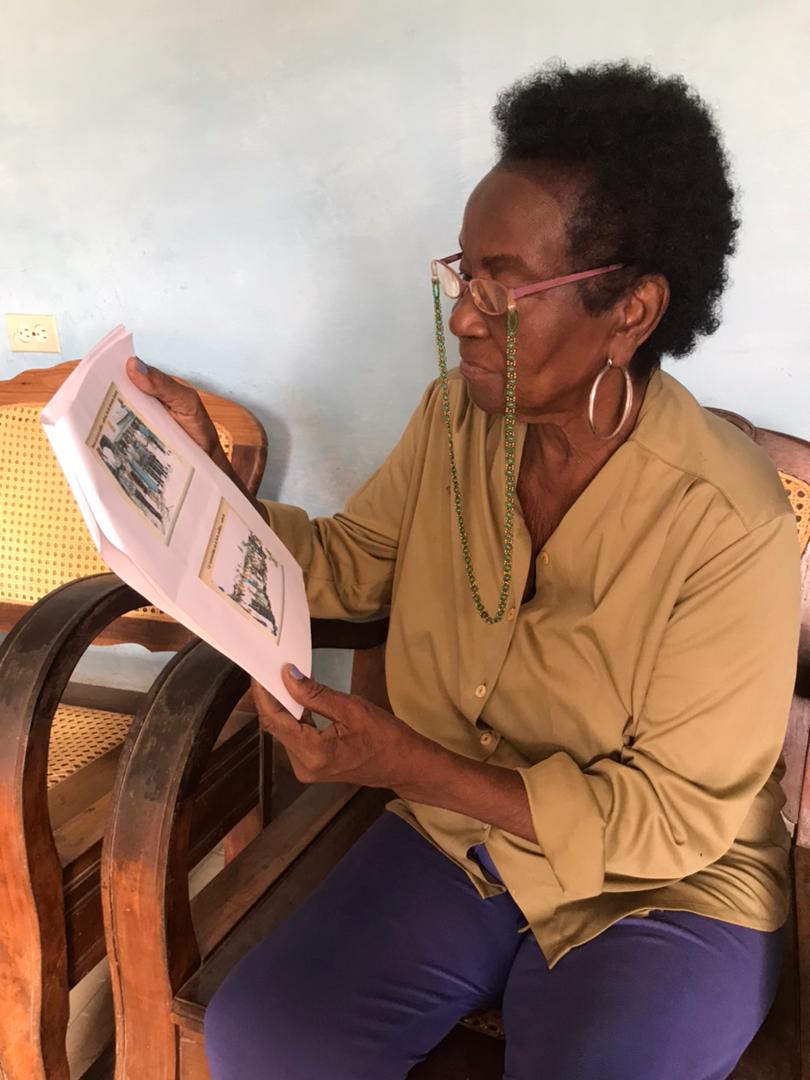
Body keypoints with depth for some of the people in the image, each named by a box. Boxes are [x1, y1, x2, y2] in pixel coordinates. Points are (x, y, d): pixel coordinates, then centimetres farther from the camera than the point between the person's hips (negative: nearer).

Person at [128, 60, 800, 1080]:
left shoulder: (728, 527, -24)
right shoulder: (457, 413, -6)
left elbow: (677, 817, -19)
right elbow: (347, 567, 5)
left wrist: (410, 765, -27)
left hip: (663, 889, -3)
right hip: (454, 836, 4)